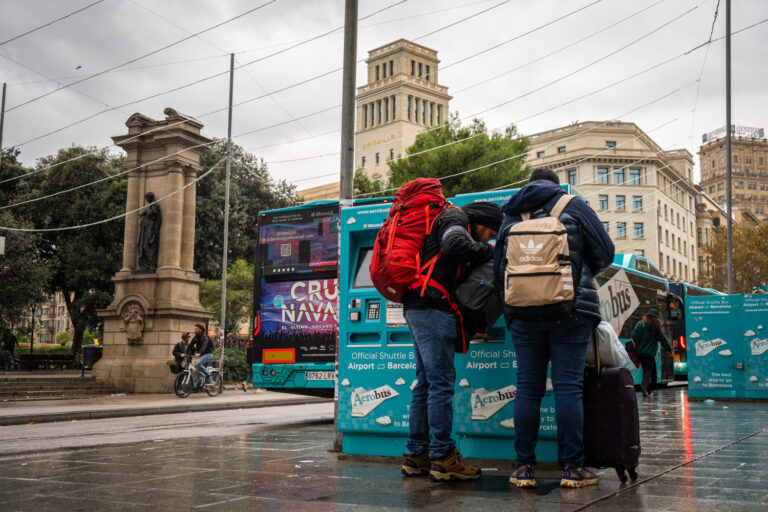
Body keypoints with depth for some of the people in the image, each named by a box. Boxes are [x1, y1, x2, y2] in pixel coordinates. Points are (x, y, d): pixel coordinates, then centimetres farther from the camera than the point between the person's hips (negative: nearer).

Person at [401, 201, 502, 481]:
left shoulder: (450, 221, 28)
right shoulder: (455, 217, -1)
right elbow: (455, 245, -25)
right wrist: (487, 251, -8)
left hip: (417, 309, 10)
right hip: (433, 309, -10)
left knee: (426, 382, 11)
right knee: (441, 381, -9)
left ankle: (416, 455, 14)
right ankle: (443, 456, -7)